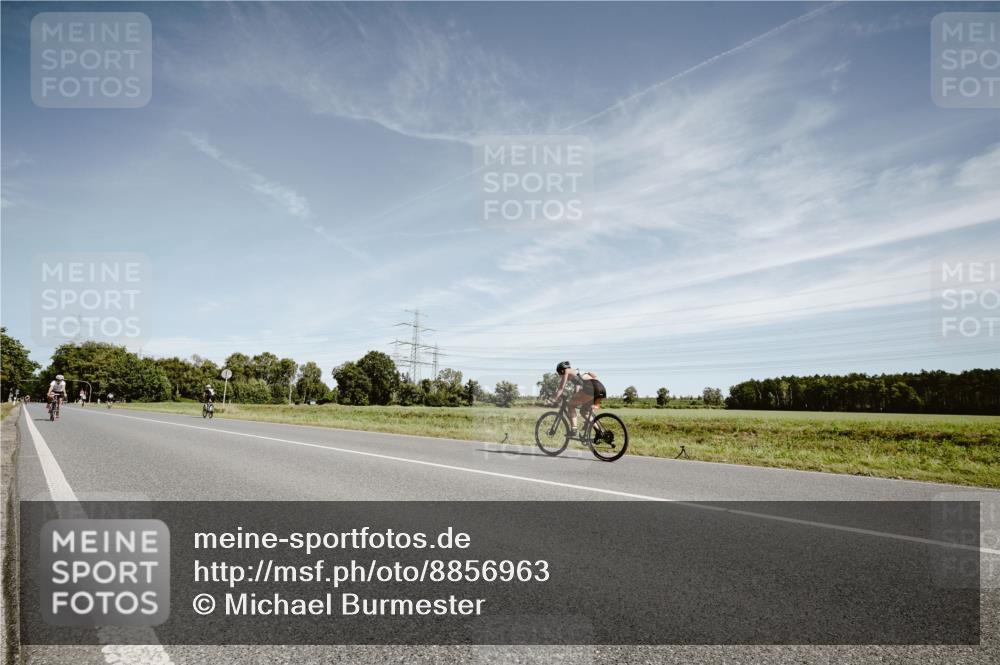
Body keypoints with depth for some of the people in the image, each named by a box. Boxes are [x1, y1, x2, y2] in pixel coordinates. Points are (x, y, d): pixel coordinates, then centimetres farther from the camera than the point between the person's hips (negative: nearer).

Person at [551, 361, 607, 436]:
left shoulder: (567, 372, 13)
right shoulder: (577, 372, 34)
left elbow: (561, 388, 8)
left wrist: (554, 400, 10)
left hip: (591, 388, -8)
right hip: (601, 388, 8)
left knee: (570, 405, 8)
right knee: (584, 411, 22)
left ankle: (574, 431, -1)